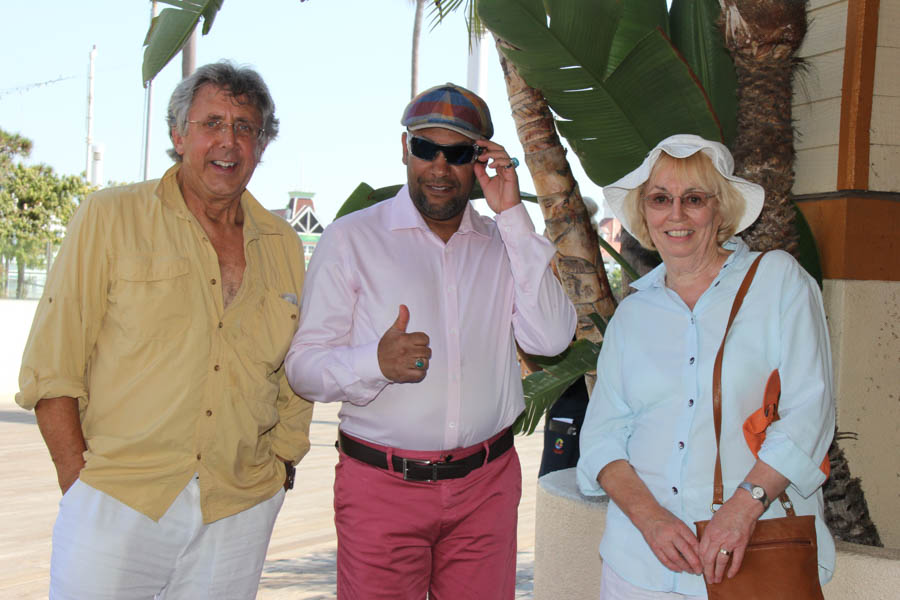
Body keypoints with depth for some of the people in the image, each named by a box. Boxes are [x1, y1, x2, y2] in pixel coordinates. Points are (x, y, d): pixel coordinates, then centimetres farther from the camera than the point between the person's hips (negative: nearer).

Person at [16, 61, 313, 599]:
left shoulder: (284, 246, 10)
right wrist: (79, 483, -7)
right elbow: (51, 367, -2)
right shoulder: (110, 218, 0)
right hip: (117, 501, -2)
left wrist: (278, 470, 6)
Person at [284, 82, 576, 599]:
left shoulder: (504, 243, 9)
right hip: (382, 486, -2)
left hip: (486, 486, 3)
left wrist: (514, 216, -8)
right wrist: (377, 362, -26)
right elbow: (303, 366, -5)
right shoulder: (352, 238, -1)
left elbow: (552, 338, -7)